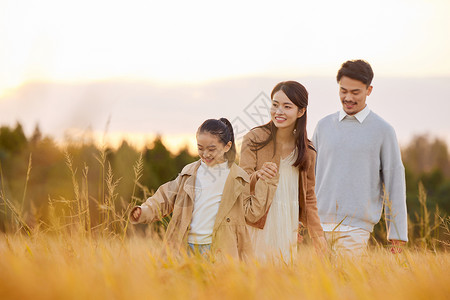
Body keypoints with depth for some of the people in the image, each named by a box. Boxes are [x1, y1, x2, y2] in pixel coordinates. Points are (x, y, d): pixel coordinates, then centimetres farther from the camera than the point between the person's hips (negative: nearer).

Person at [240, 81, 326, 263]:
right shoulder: (255, 139, -2)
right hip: (258, 231, -3)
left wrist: (318, 237, 9)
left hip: (288, 233, 3)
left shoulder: (307, 151, 10)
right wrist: (258, 177, -28)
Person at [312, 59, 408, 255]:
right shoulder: (324, 126, 11)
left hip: (355, 227, -3)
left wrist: (397, 235, -3)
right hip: (320, 223, 4)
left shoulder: (383, 131, 0)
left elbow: (394, 182, 0)